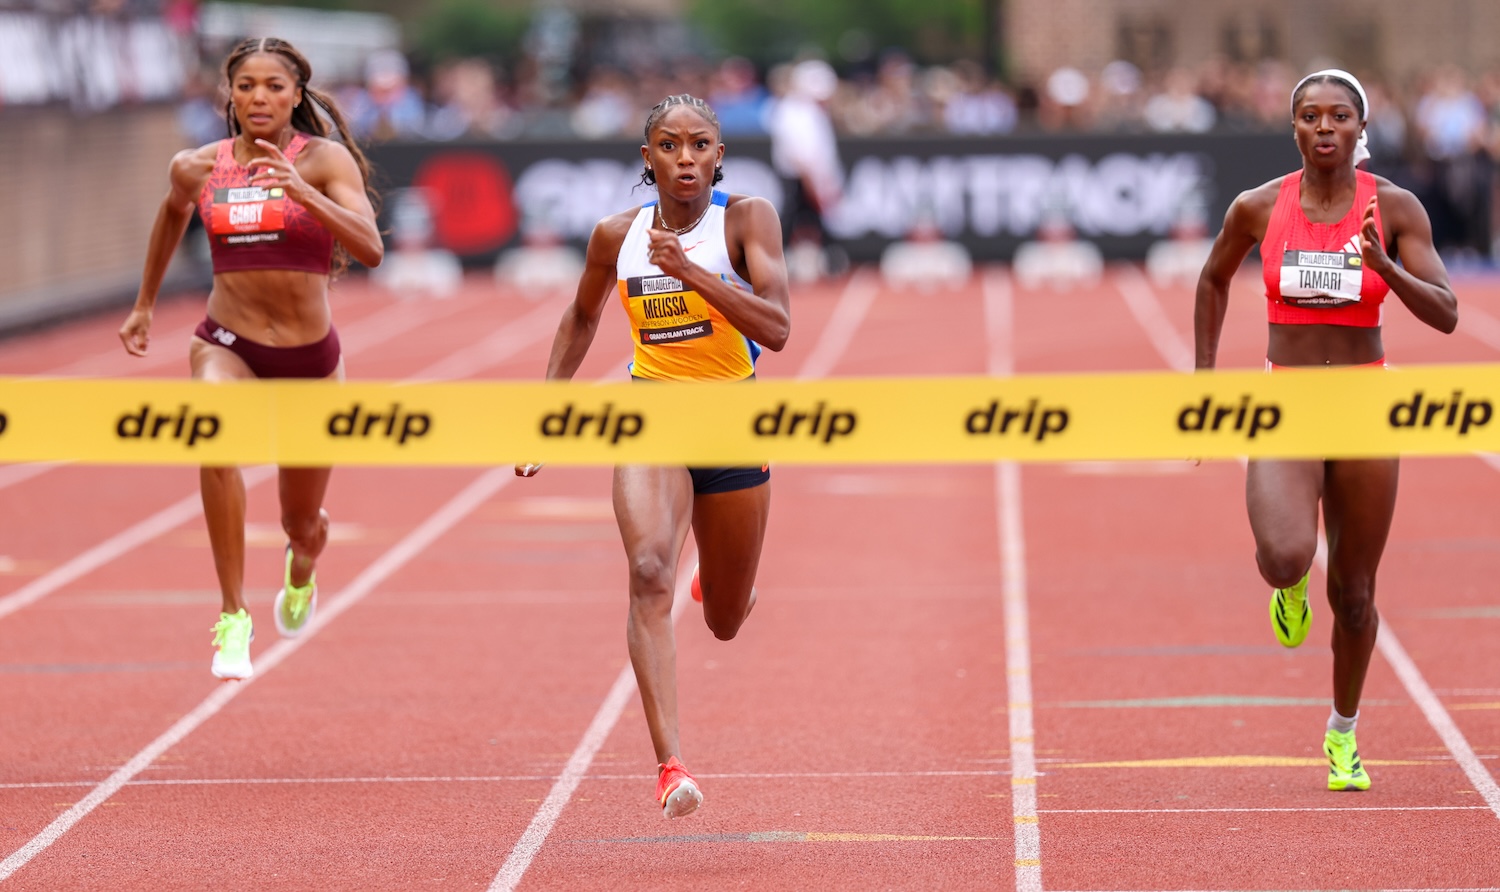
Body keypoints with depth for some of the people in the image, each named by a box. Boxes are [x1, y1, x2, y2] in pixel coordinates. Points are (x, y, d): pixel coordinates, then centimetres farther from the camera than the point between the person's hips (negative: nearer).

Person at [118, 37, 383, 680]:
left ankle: (301, 571, 56)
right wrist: (144, 303, 29)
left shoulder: (325, 160, -10)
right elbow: (174, 214, 22)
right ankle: (234, 616, -30)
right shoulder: (199, 165, -1)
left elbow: (370, 249, -23)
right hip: (227, 342, 0)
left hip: (310, 356, 0)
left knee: (301, 524, 14)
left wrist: (302, 193, -36)